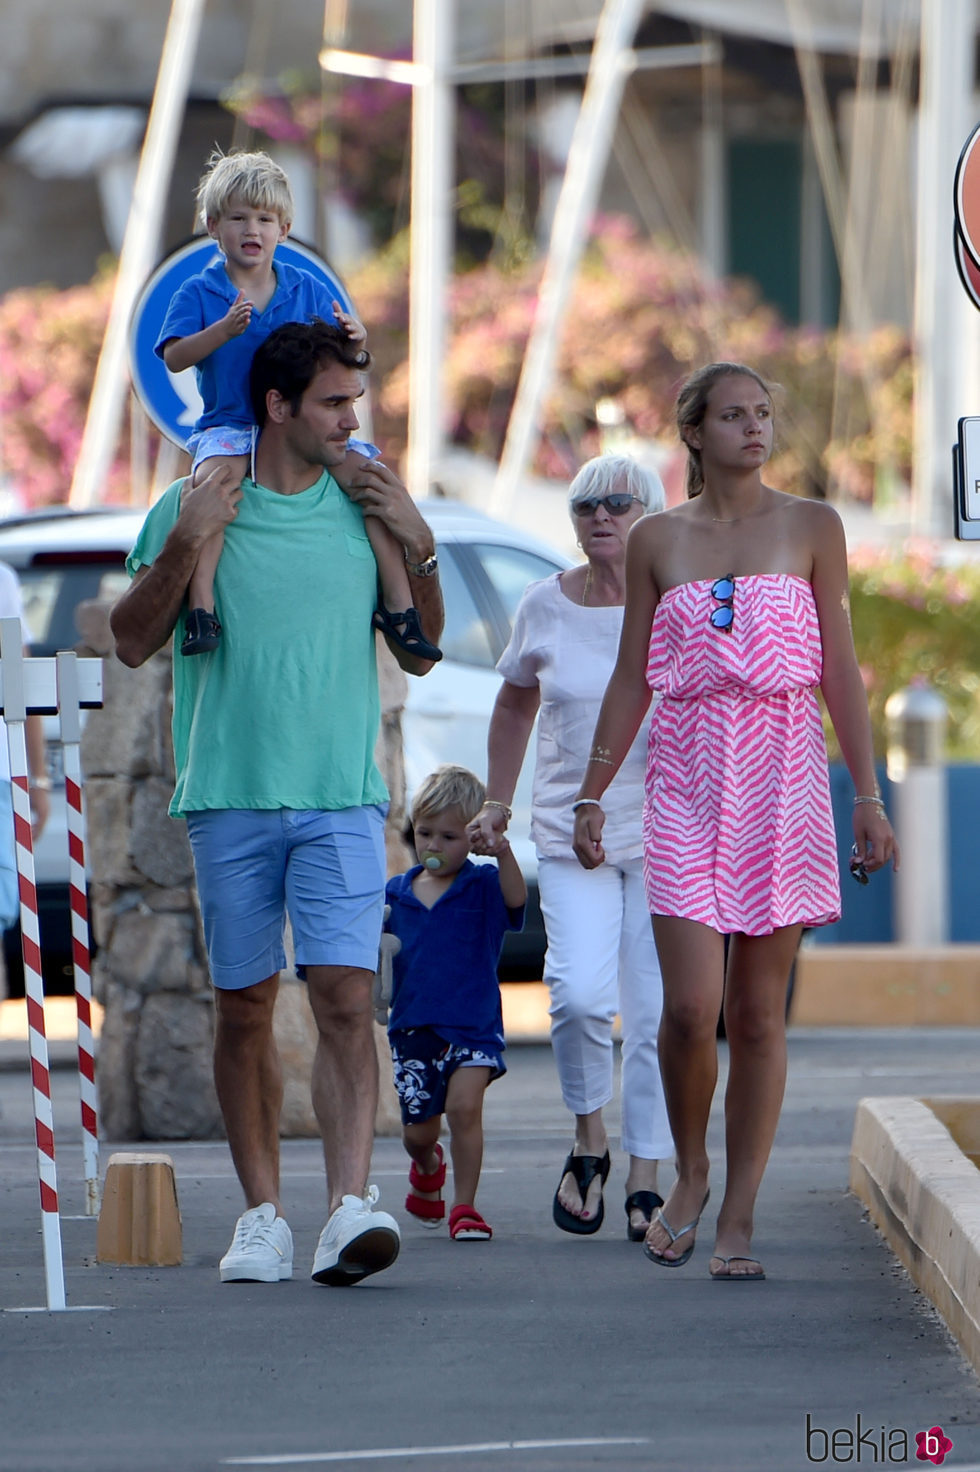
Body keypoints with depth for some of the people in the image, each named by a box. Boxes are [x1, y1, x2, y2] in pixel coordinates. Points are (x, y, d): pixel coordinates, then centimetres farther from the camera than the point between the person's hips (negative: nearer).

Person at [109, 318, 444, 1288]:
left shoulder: (364, 505, 10)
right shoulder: (196, 505, 4)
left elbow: (418, 656, 16)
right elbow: (132, 643, 3)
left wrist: (419, 549, 1)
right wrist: (182, 546, -9)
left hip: (342, 796, 0)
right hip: (229, 795, 0)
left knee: (346, 996, -14)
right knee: (243, 1006, 5)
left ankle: (351, 1203, -22)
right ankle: (262, 1214, 13)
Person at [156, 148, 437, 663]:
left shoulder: (308, 290, 11)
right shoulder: (198, 293, 2)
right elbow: (174, 357, -11)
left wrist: (352, 341, -14)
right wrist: (223, 331, -27)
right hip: (228, 425, -3)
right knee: (212, 475, -35)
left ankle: (397, 602, -7)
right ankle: (201, 606, -37)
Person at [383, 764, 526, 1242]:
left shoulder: (482, 886, -4)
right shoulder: (396, 893, 7)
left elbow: (515, 899, -25)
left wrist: (503, 851, -42)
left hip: (472, 1024, -4)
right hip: (412, 1025, 4)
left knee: (464, 1106, -20)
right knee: (418, 1127, 10)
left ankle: (464, 1207, -8)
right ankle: (427, 1167, 46)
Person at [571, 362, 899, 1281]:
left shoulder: (811, 529, 7)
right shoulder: (656, 541, 8)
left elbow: (839, 671, 6)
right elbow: (631, 680, 13)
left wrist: (867, 797, 1)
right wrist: (590, 795, 11)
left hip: (784, 776, 0)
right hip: (687, 780, 0)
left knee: (758, 1010, 0)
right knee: (689, 1006, -11)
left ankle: (739, 1216, 7)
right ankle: (690, 1175, 14)